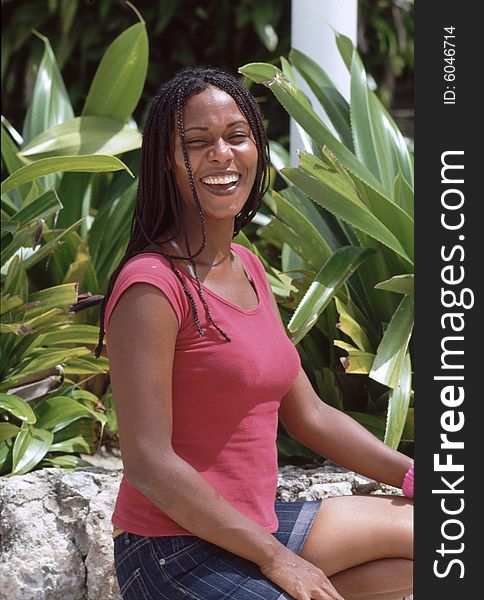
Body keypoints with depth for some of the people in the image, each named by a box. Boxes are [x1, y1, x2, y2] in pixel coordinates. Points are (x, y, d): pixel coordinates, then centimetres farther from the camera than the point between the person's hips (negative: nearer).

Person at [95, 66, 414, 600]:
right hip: (173, 554, -9)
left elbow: (308, 414, 17)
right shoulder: (152, 286, -18)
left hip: (250, 527, 9)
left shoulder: (246, 266, 10)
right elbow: (148, 464, -21)